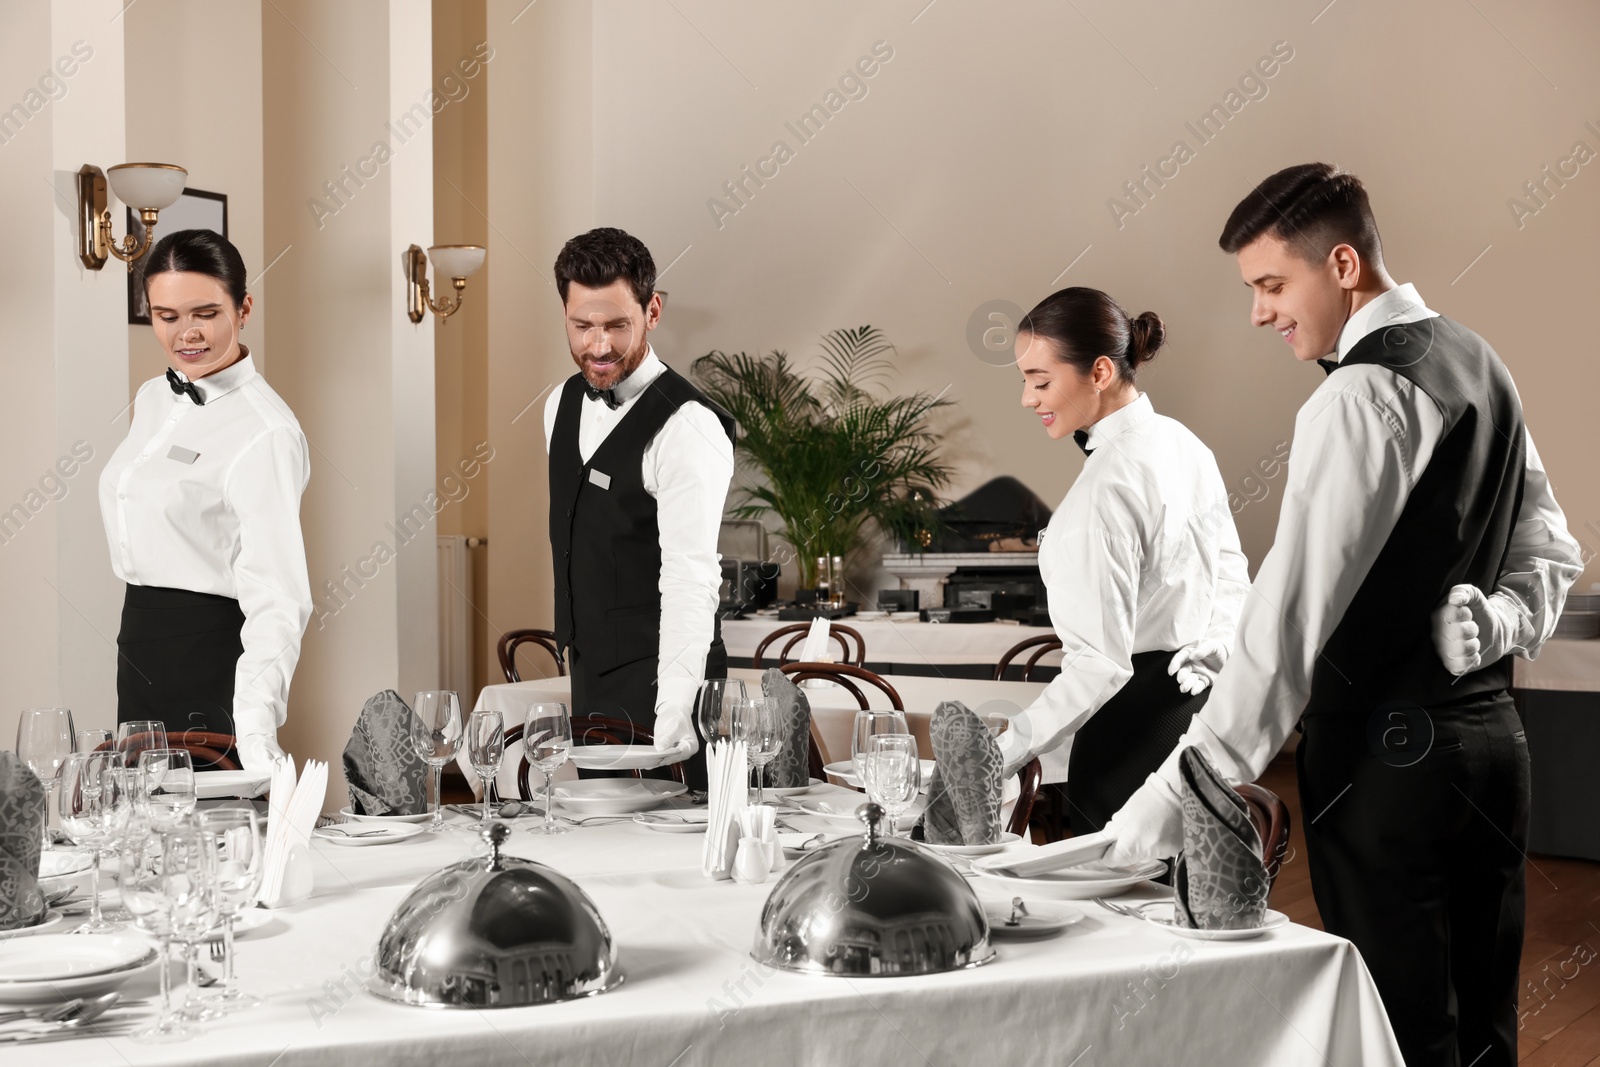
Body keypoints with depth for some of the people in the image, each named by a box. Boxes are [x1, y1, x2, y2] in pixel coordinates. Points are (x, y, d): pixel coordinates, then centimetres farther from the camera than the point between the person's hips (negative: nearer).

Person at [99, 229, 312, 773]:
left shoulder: (266, 433, -19)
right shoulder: (153, 399, 8)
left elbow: (275, 598, -27)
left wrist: (255, 735, -38)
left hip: (210, 656, -8)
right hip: (141, 647, 8)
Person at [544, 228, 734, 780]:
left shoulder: (688, 428, -20)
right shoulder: (562, 405, 7)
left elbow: (691, 577, -27)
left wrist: (673, 713, -35)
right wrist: (576, 644, 16)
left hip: (657, 678, -8)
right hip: (590, 673, 8)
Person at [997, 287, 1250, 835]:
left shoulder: (1109, 485, -22)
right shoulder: (1182, 443, 6)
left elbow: (1101, 662, -26)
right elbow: (1230, 573, 15)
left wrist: (999, 755, -26)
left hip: (1132, 725, -10)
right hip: (1196, 703, 10)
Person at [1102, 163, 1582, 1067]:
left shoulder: (1363, 394, -16)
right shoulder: (1476, 363, 12)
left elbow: (1292, 617, -23)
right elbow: (1550, 554, 17)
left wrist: (1176, 798, -24)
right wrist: (1492, 626, -1)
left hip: (1386, 753, -9)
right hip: (1489, 731, 9)